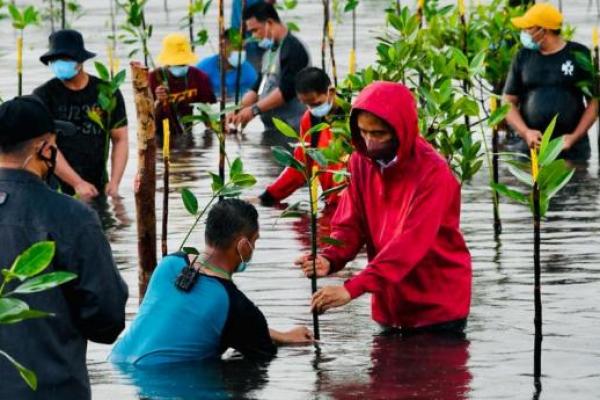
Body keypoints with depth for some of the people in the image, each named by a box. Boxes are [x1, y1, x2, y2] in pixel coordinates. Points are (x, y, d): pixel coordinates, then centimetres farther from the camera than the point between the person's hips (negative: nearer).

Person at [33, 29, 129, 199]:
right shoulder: (43, 96, -4)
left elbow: (120, 140, 4)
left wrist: (114, 183, -9)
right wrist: (77, 184, -17)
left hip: (97, 190, 2)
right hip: (57, 190, -2)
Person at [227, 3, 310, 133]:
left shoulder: (293, 49, -11)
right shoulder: (269, 51, 17)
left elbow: (286, 90, -20)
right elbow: (258, 87, 20)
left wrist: (254, 109, -21)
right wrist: (238, 111, 5)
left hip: (291, 129, -9)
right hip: (271, 129, 9)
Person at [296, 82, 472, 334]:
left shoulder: (432, 173, -22)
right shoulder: (361, 162, -3)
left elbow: (410, 243, -31)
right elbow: (350, 225, -3)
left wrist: (352, 288, -39)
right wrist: (329, 260, -27)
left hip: (438, 306, -6)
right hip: (389, 303, 6)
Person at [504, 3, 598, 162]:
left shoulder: (579, 54, 1)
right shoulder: (523, 57, 8)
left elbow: (594, 101, 2)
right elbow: (509, 102, 9)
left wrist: (575, 136, -11)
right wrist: (525, 132, -9)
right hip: (532, 149, 2)